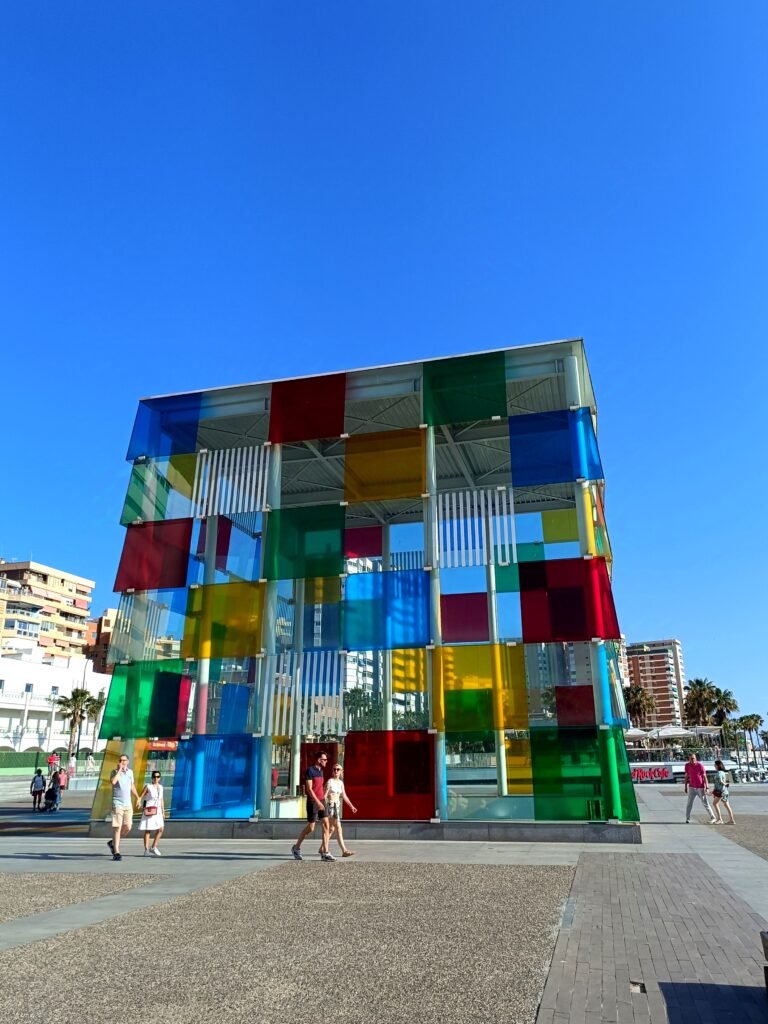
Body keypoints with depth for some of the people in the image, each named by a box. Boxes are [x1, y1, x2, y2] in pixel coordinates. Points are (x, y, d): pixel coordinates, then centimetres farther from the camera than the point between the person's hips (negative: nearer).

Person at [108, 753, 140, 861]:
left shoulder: (130, 772, 11)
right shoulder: (115, 771, -4)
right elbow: (113, 781, -26)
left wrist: (137, 797, 15)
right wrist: (119, 770, -19)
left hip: (128, 804, 5)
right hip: (117, 803, -5)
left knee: (127, 827, 3)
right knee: (117, 827, -5)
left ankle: (113, 842, 27)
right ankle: (116, 852, 1)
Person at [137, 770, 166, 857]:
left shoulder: (160, 787, 9)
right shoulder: (148, 786, -7)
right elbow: (141, 797, -9)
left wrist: (163, 812, 13)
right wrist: (140, 805, -28)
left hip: (157, 811, 5)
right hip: (149, 811, -5)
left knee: (160, 829, -1)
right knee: (148, 830, -1)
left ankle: (153, 847, 12)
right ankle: (146, 851, 7)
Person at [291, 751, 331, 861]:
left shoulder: (321, 771, 12)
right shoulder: (310, 770, -12)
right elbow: (309, 789, -17)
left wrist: (322, 800, 17)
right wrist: (317, 802, -23)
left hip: (321, 801, 7)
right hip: (313, 802, -7)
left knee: (326, 825, -3)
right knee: (310, 828, 1)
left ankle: (324, 853, -1)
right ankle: (296, 848, 22)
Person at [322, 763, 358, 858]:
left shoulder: (341, 782, 10)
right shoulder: (330, 781, -11)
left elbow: (344, 796, 15)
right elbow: (325, 795, -14)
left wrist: (351, 806, 10)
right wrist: (323, 807, -20)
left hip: (337, 806, 8)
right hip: (330, 806, -8)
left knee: (331, 829, 12)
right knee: (338, 827, -10)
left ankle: (323, 848, 25)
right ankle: (344, 851, -8)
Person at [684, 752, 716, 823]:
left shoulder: (700, 765, -13)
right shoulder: (687, 766, -1)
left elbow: (704, 776, -12)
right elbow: (686, 776, 8)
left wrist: (706, 787, -17)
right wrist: (686, 786, 8)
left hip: (700, 788, -3)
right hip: (692, 787, 3)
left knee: (705, 803, 2)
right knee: (689, 803, 0)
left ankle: (712, 818, 15)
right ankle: (687, 819, 7)